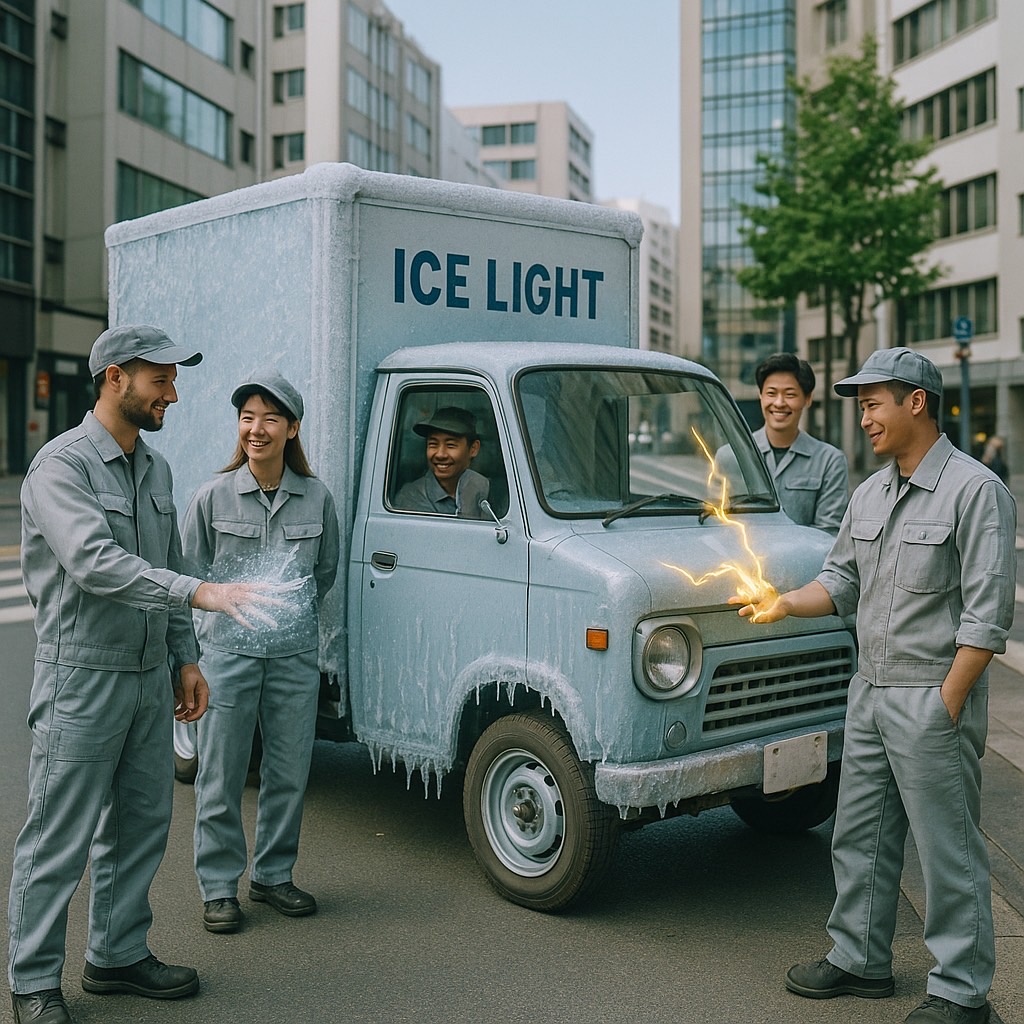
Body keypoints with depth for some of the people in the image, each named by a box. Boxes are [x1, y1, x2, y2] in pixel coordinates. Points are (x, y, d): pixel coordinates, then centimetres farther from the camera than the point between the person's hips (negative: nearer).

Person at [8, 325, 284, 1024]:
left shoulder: (155, 469, 13)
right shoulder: (62, 464, -13)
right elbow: (95, 564, -26)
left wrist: (186, 658, 14)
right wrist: (201, 593, -33)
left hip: (150, 678, 8)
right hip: (82, 677, -8)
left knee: (141, 824, 14)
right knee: (59, 839, 1)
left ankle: (119, 954, 29)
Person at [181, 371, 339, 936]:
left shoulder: (317, 498, 2)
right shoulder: (214, 496, -3)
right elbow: (188, 571, 6)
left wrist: (293, 609, 8)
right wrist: (229, 604, -1)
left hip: (295, 655, 2)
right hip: (227, 653, -2)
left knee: (289, 773, 10)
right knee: (221, 777, 4)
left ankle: (274, 874, 28)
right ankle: (219, 888, 18)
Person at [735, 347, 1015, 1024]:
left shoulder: (976, 490, -12)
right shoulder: (870, 494, 12)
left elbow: (987, 613, -16)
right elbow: (843, 579, 16)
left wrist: (947, 703, -19)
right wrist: (787, 604, -3)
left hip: (934, 696, -8)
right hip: (870, 690, 8)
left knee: (948, 848, 2)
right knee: (860, 837, 16)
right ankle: (860, 960, 31)